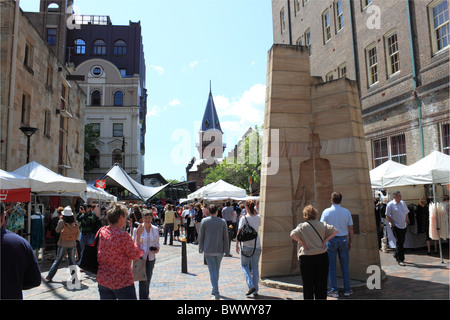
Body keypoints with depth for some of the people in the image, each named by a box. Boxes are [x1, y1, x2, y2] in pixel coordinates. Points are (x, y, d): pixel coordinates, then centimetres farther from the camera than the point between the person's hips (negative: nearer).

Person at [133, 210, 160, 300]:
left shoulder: (155, 229, 6)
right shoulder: (138, 229, -4)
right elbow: (134, 243, 1)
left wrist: (157, 249, -3)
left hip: (151, 257, 4)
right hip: (141, 257, -3)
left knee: (148, 278, 13)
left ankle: (146, 295, 33)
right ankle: (143, 297, 3)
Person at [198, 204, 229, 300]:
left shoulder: (204, 221, -5)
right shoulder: (222, 222, -2)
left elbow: (201, 236, 0)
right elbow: (225, 238, 0)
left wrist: (201, 248, 12)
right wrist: (227, 250, 7)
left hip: (208, 250, -2)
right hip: (219, 250, 2)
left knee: (212, 271, 0)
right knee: (216, 270, 19)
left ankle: (216, 294, -7)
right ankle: (214, 290, 33)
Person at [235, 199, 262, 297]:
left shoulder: (244, 218, -11)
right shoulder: (258, 218, 0)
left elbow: (239, 232, -12)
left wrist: (237, 245, -3)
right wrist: (254, 212, 15)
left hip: (246, 246, -3)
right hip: (257, 246, 4)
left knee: (245, 266, 13)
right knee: (255, 267, 12)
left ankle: (251, 286, -3)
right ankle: (255, 290, 16)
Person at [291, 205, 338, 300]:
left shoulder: (302, 226, -5)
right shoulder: (322, 225, 3)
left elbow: (292, 234, -19)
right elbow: (335, 231, -2)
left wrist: (302, 243, -10)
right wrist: (325, 241, -2)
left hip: (306, 258, -2)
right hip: (322, 257, 2)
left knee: (307, 284, 8)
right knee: (321, 284, 12)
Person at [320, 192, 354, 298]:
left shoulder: (326, 212, -5)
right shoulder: (346, 212, 1)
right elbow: (351, 229, 4)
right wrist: (350, 242, 13)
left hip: (331, 240, -2)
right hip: (343, 239, 2)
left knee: (331, 266, 5)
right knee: (345, 266, 11)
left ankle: (334, 290, 9)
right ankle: (347, 290, 18)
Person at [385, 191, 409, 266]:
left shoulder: (403, 203, 11)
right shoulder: (390, 204, -8)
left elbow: (406, 213, 20)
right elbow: (387, 216, -7)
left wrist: (406, 222, 11)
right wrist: (393, 224, -12)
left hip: (403, 226, 6)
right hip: (396, 226, -6)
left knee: (402, 241, 11)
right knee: (399, 242, -8)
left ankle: (396, 255, 31)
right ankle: (400, 260, -2)